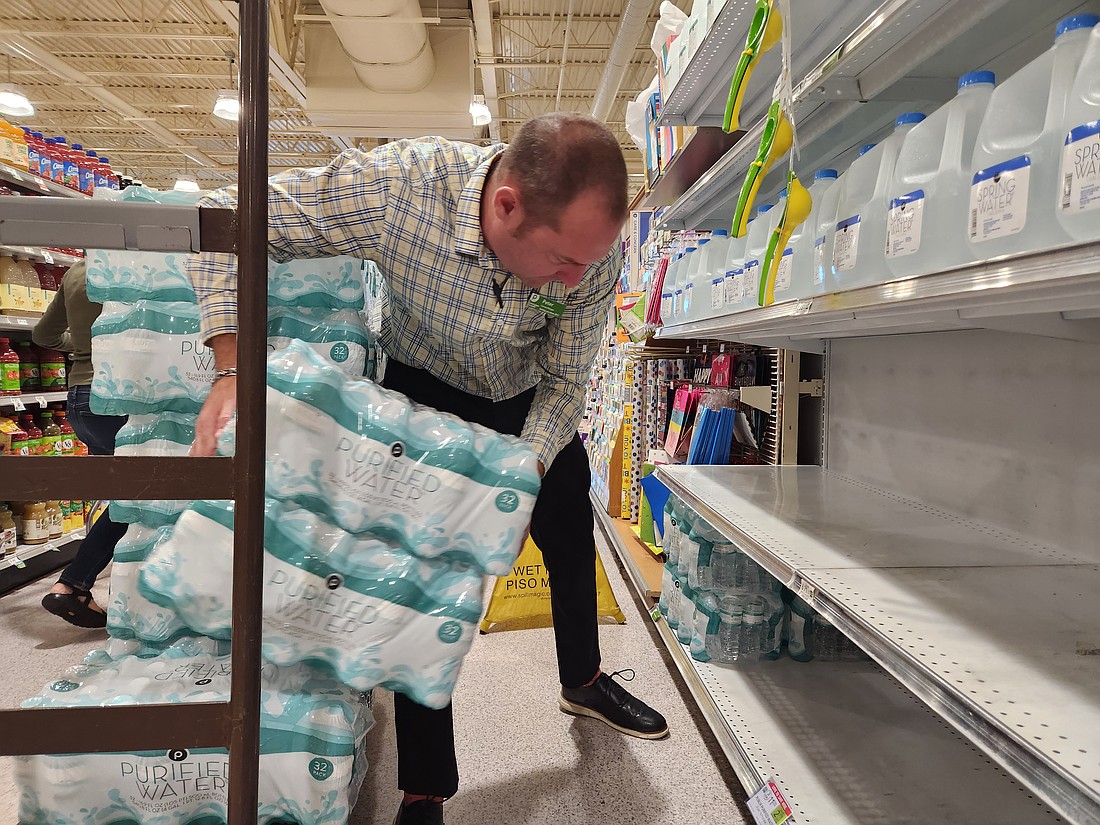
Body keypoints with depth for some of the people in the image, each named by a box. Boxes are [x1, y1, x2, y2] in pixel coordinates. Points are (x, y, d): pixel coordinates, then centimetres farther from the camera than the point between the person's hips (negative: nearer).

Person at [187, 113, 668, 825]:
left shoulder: (597, 248, -30)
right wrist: (233, 371, -39)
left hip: (531, 401, 4)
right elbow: (230, 220, -29)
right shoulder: (398, 183, -39)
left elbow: (564, 382, -17)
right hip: (425, 389, -3)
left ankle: (584, 681, 46)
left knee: (572, 543, 16)